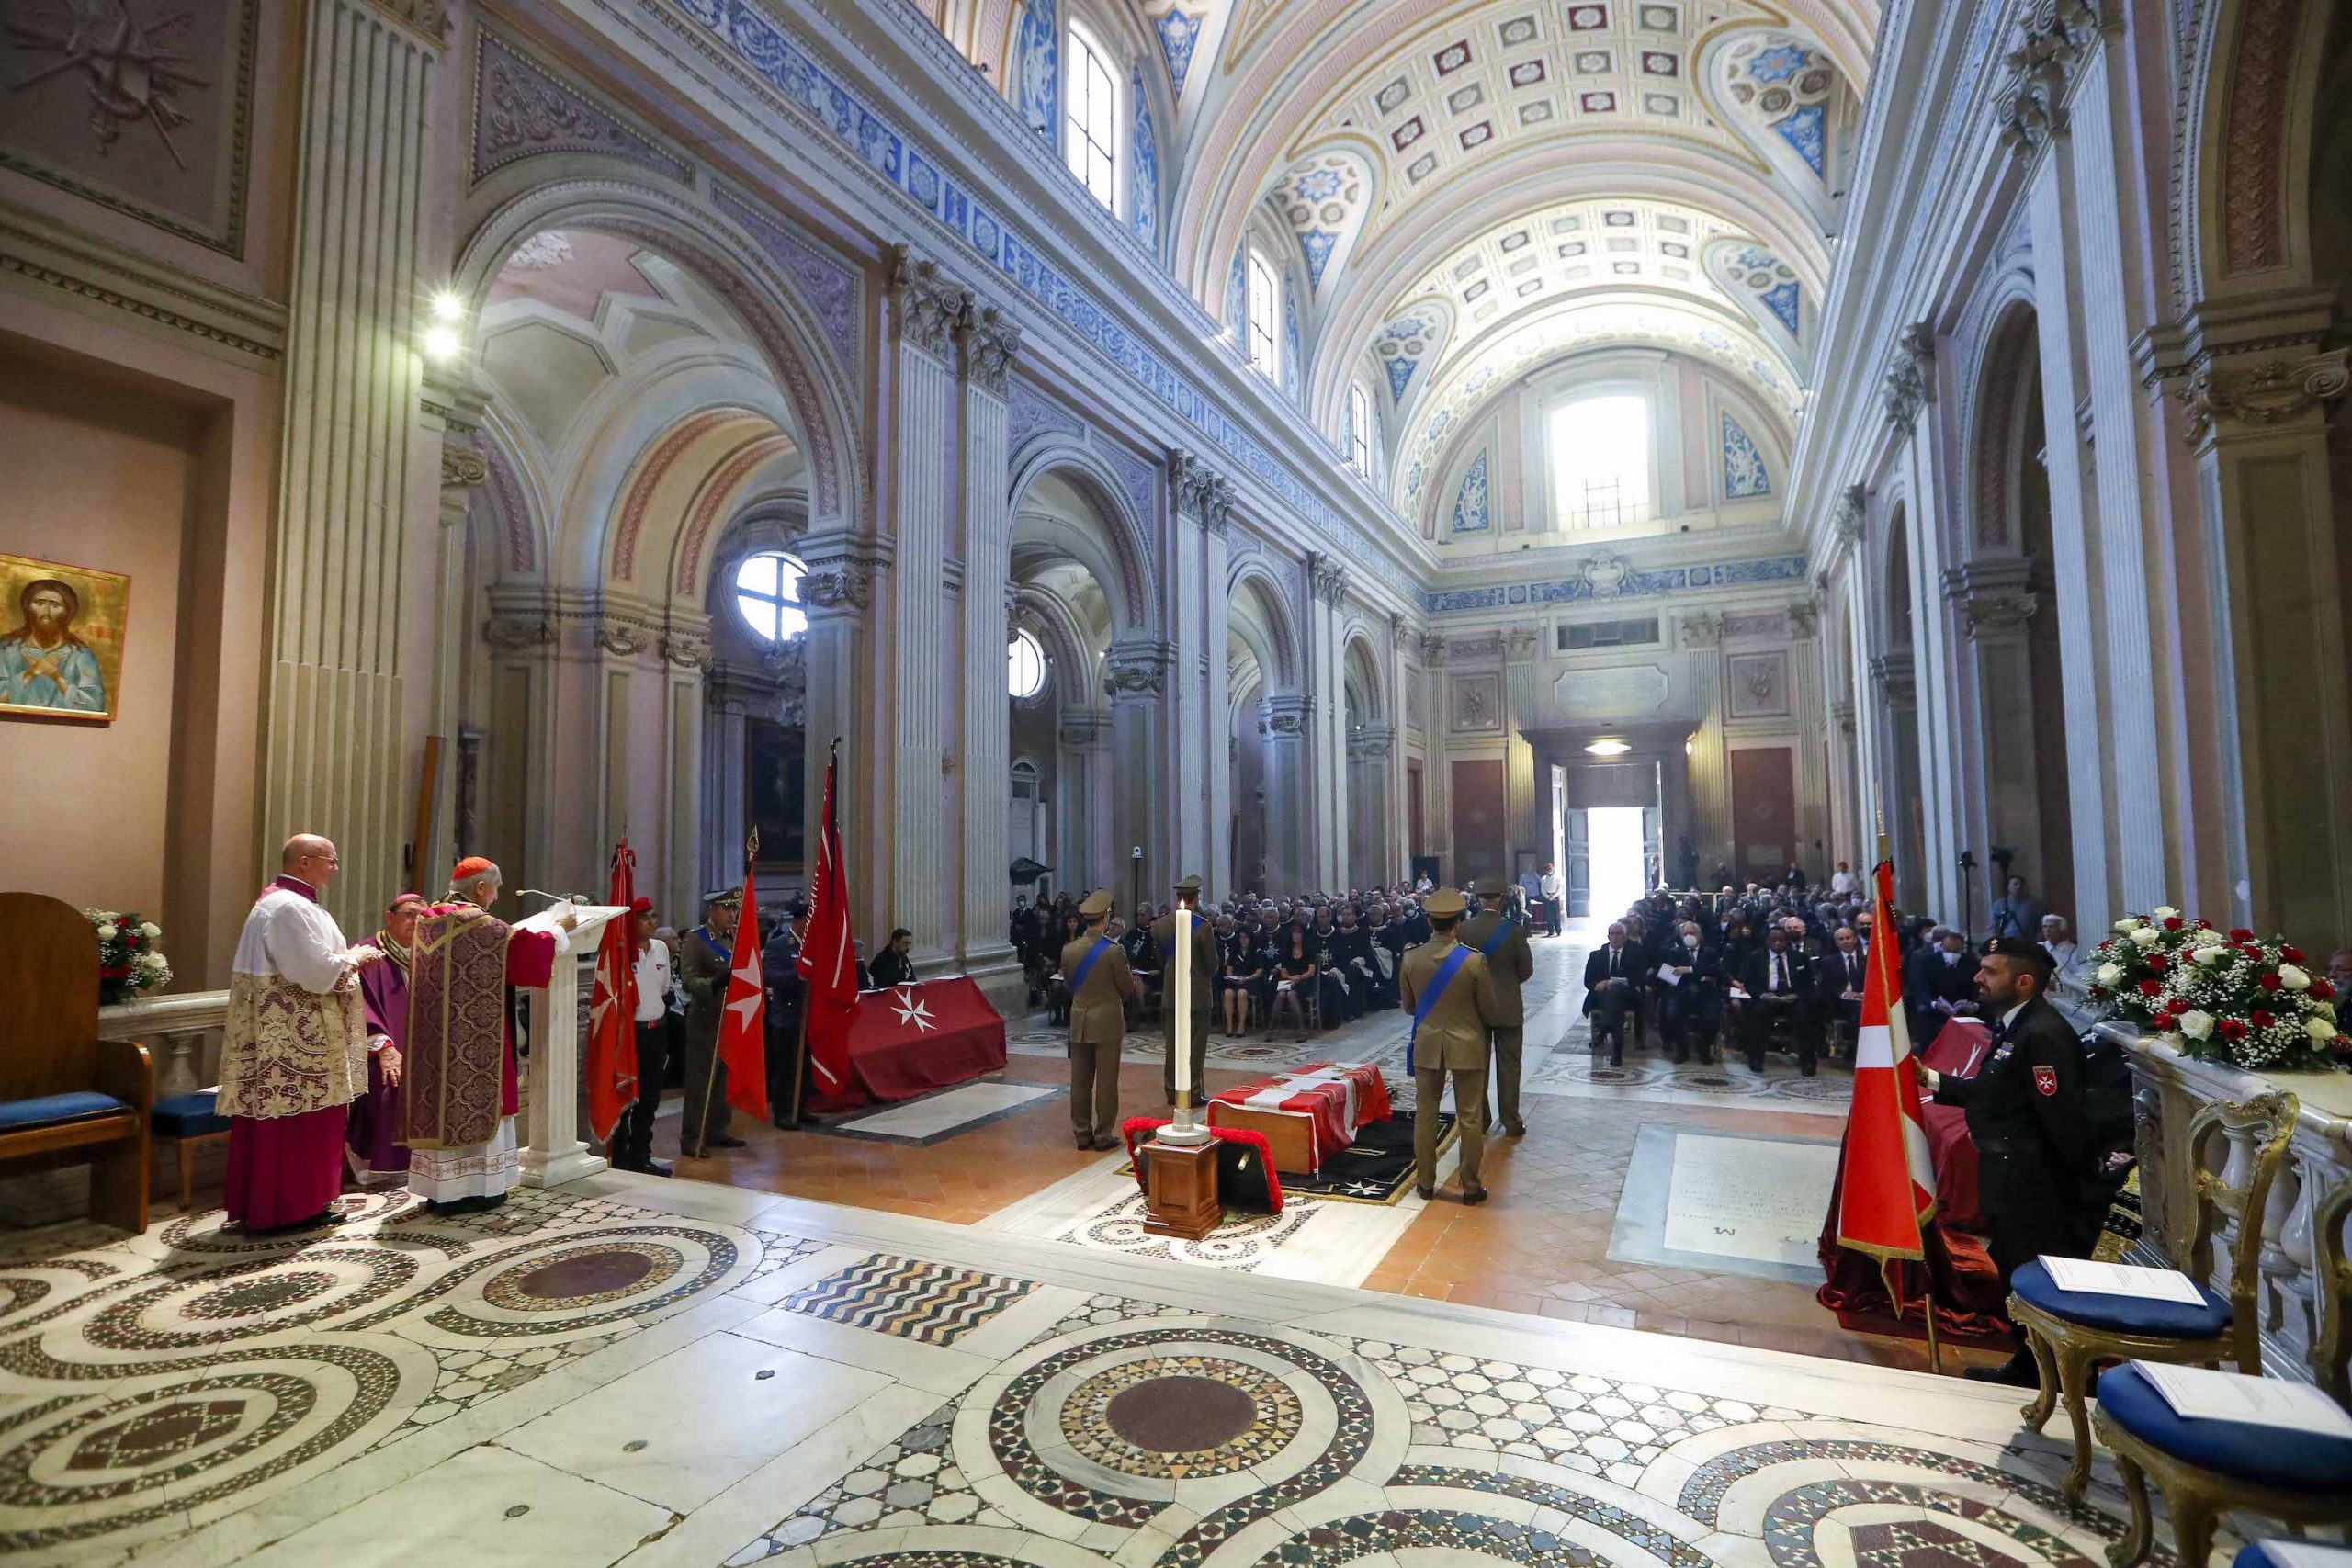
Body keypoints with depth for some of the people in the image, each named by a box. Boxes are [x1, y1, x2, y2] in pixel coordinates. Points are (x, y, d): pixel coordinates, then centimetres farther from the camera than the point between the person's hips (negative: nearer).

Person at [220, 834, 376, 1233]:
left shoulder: (279, 901, 16)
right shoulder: (291, 907, -18)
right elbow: (316, 971, -23)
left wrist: (346, 959, 11)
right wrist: (353, 958, -6)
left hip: (282, 1033, 11)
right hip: (295, 1039, -11)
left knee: (279, 1121, 16)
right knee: (297, 1121, -2)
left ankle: (262, 1203, 24)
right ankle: (292, 1207, 6)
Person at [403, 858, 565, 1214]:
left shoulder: (427, 922, 8)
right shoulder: (486, 928, -15)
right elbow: (531, 949, -6)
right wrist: (559, 930, 11)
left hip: (431, 1035, 7)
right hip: (472, 1037, -7)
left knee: (438, 1102, 12)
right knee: (474, 1103, 1)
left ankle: (439, 1186, 19)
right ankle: (474, 1187, 7)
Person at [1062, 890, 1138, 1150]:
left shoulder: (1069, 950, -3)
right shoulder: (1114, 951, -16)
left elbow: (1069, 984, 9)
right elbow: (1128, 989, -7)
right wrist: (1119, 997, 15)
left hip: (1079, 1022, 4)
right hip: (1107, 1023, -4)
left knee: (1080, 1080, 11)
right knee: (1106, 1081, 4)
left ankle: (1082, 1133, 19)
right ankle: (1104, 1135, 10)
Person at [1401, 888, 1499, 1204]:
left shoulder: (1411, 959, -10)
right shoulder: (1474, 960, -18)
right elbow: (1489, 1010, -6)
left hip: (1427, 1045, 2)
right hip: (1467, 1046, -2)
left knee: (1425, 1114, 13)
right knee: (1469, 1119, 9)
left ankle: (1425, 1182, 22)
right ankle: (1471, 1186, 19)